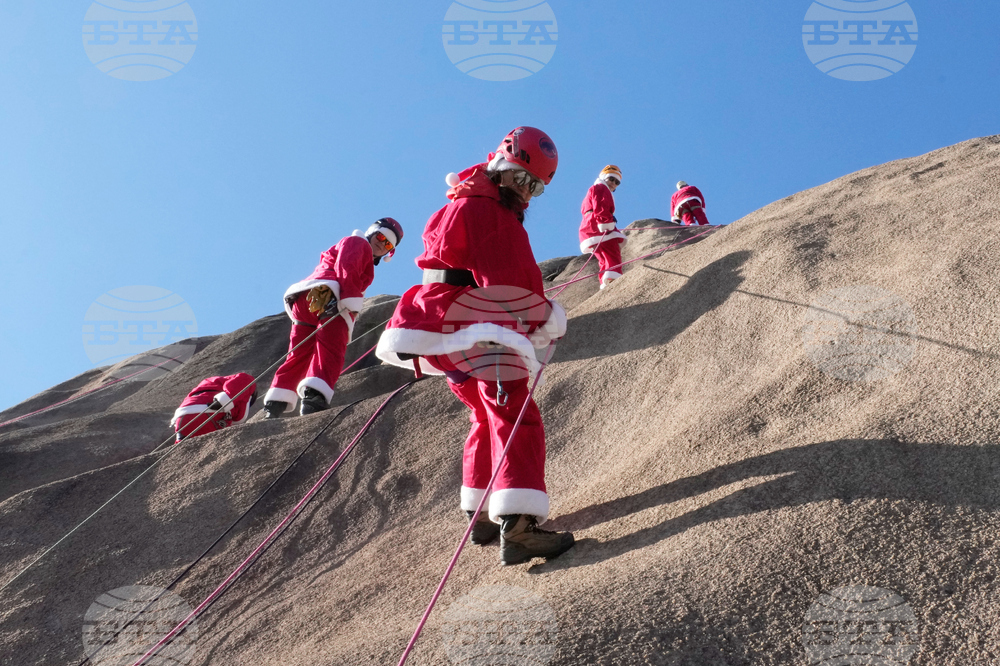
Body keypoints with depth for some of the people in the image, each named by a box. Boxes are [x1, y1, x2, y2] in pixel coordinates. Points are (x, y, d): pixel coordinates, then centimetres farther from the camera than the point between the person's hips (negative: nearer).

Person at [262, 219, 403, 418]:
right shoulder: (358, 243, 12)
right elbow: (346, 267, -7)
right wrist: (352, 301, -16)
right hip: (327, 297, -9)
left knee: (300, 354, 5)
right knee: (330, 350, -22)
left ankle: (275, 403, -5)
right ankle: (314, 397, -41)